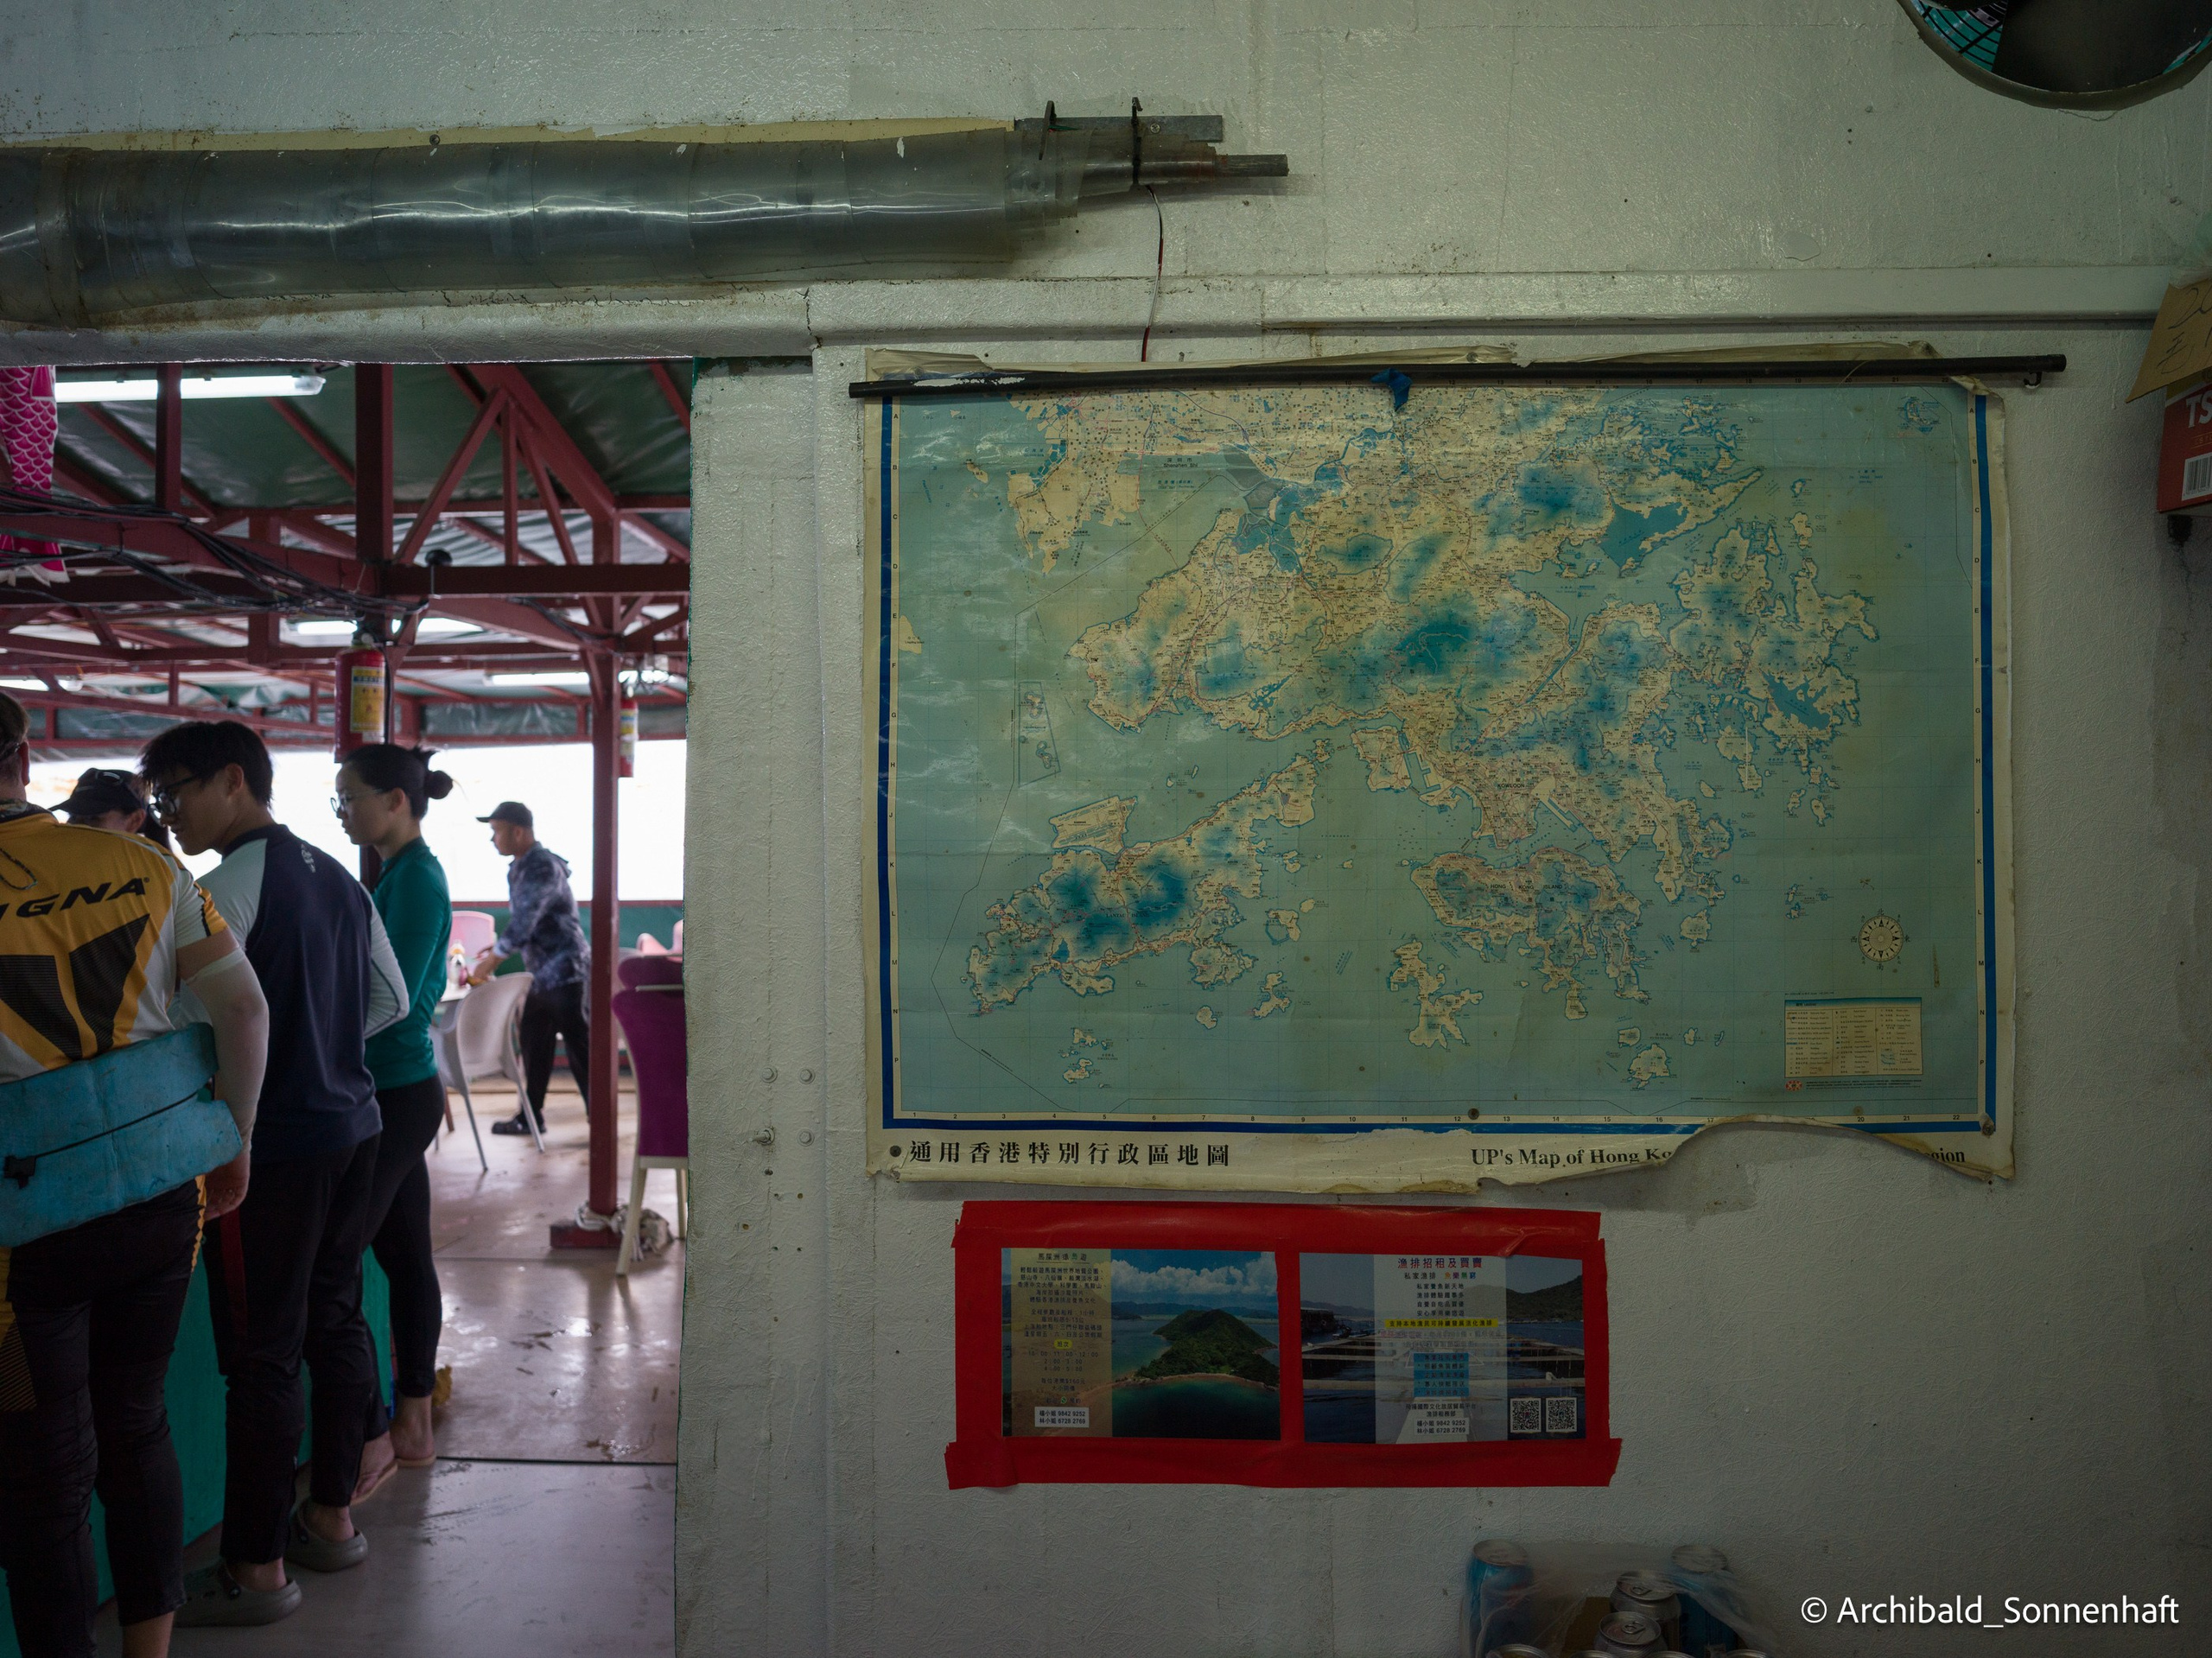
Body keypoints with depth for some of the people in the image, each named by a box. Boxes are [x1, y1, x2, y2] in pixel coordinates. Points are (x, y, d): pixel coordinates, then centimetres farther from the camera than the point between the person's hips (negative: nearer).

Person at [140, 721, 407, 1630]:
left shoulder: (229, 887, -15)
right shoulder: (337, 876, 9)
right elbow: (390, 998, 15)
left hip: (270, 1145, -8)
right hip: (352, 1122, 8)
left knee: (260, 1353, 1)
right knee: (335, 1318, 16)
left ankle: (256, 1568, 12)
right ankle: (331, 1517, 30)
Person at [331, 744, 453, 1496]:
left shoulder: (416, 879, -16)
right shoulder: (405, 873, 14)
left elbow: (391, 997, -21)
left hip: (394, 1094, -10)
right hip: (404, 1089, 10)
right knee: (406, 1261, 15)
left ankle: (371, 1440, 6)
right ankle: (412, 1426, 25)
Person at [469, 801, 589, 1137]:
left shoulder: (543, 867, -18)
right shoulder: (521, 868, 12)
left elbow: (524, 922, -22)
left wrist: (492, 961, -14)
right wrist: (499, 947, 10)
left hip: (563, 971, -10)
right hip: (541, 973, 10)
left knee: (579, 1046, -5)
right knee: (534, 1046, 15)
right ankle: (530, 1116, 24)